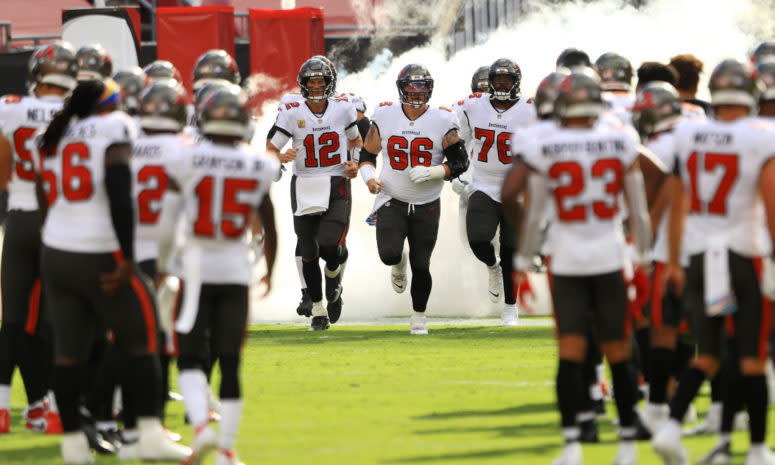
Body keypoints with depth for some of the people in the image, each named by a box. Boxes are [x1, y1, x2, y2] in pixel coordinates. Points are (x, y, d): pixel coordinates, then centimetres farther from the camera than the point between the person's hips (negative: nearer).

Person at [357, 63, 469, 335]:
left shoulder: (442, 122, -8)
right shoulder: (385, 118, -3)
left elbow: (460, 162, -5)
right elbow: (367, 154, 8)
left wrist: (431, 173, -21)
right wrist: (369, 177, -12)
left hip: (426, 205, 0)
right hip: (392, 201, 0)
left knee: (421, 266, 4)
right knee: (389, 254, -20)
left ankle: (419, 316, 26)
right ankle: (399, 264, 19)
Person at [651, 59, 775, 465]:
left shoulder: (688, 138, 2)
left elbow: (677, 205, 7)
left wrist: (673, 261, 14)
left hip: (700, 257, 4)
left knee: (707, 356, 11)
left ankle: (671, 426, -9)